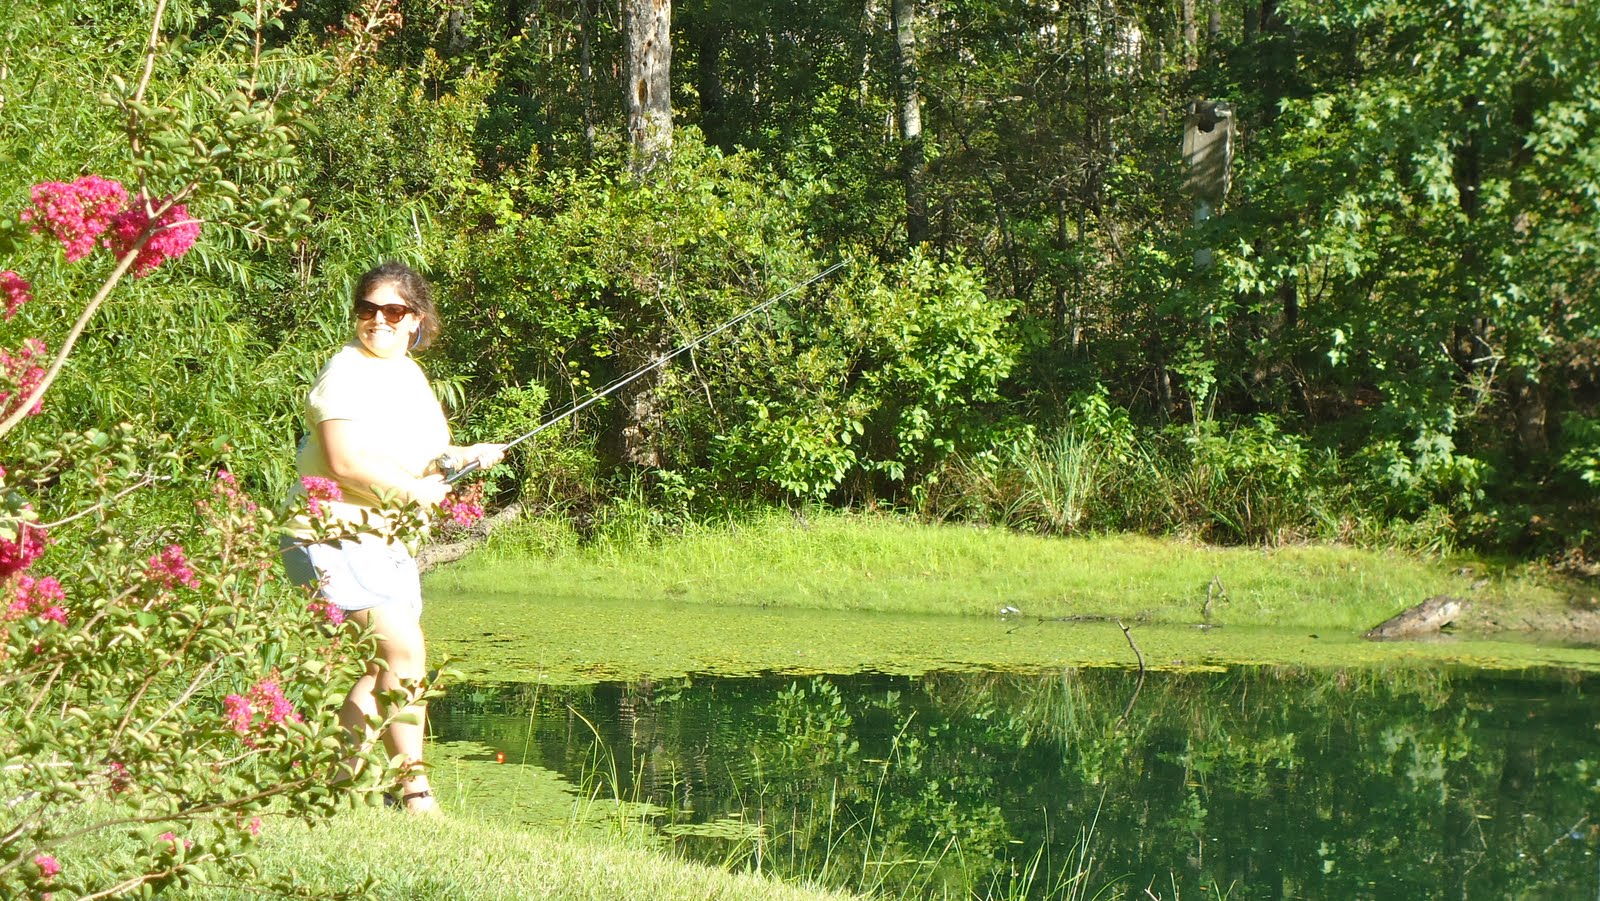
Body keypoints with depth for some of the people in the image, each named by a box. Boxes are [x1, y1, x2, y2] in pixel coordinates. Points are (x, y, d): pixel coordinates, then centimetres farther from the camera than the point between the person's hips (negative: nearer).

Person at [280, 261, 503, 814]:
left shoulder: (409, 373, 15)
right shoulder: (347, 372, -13)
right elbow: (345, 462, -24)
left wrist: (464, 456, 7)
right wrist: (413, 491, -16)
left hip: (389, 541, 10)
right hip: (333, 535, -10)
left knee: (386, 668, 13)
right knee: (403, 648, -21)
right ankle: (415, 790, -19)